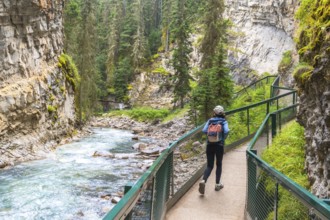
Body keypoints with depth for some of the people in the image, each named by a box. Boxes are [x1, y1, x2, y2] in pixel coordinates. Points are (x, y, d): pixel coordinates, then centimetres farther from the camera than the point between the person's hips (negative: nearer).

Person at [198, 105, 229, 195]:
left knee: (209, 165, 6)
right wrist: (223, 138, 0)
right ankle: (217, 184, 20)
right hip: (219, 145, -2)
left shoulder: (210, 120, 5)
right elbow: (226, 131, -18)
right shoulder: (224, 121, -1)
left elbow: (204, 130, -5)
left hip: (210, 144, 2)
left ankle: (203, 180, -18)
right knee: (219, 164, 17)